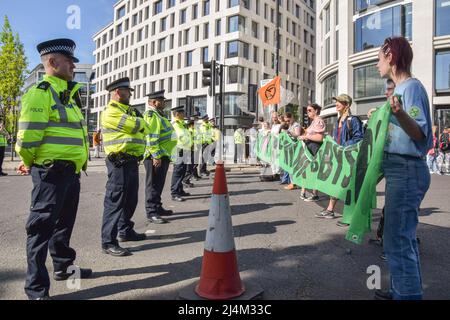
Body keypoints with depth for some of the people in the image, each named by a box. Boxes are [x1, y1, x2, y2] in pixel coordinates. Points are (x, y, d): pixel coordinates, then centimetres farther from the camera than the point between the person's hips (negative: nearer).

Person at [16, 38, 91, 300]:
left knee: (64, 222, 21)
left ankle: (63, 267, 40)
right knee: (42, 228, 1)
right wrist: (35, 165, -4)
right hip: (52, 172, -9)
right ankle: (37, 289, 13)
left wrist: (78, 164, 16)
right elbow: (27, 140, -19)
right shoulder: (40, 93, -13)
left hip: (72, 171, 9)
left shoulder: (68, 94, 16)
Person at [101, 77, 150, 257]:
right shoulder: (111, 112, -9)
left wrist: (138, 124, -2)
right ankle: (108, 242, -1)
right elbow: (136, 125, -17)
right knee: (115, 201, -7)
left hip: (132, 161, 10)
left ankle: (125, 231, 32)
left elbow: (144, 129, 17)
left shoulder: (130, 111, 22)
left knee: (131, 199, 17)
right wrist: (140, 122, 3)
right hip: (119, 162, -9)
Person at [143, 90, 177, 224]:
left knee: (159, 184, 17)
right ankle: (151, 213, 1)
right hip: (155, 157, -10)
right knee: (153, 185, -5)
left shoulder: (158, 114, 21)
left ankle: (158, 208, 27)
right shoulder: (151, 115, -12)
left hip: (163, 155, 10)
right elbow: (151, 137, -21)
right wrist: (156, 156, -25)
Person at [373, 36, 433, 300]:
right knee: (405, 237, 17)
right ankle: (406, 290, 31)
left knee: (397, 240, -6)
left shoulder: (412, 86, -12)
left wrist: (400, 113, -40)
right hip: (401, 170, 10)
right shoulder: (402, 88, 16)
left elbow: (420, 134, -22)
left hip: (405, 171, -10)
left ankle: (408, 295, 5)